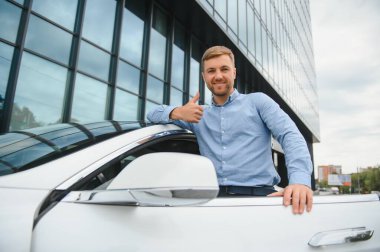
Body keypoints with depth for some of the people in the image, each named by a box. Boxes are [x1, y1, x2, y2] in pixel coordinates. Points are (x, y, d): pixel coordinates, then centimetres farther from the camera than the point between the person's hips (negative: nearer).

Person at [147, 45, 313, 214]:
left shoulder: (258, 101, 10)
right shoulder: (200, 115, 18)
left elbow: (290, 136, -3)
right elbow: (153, 115, 19)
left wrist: (300, 179, -22)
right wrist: (177, 112, -4)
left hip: (258, 194, -2)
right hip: (213, 197, 2)